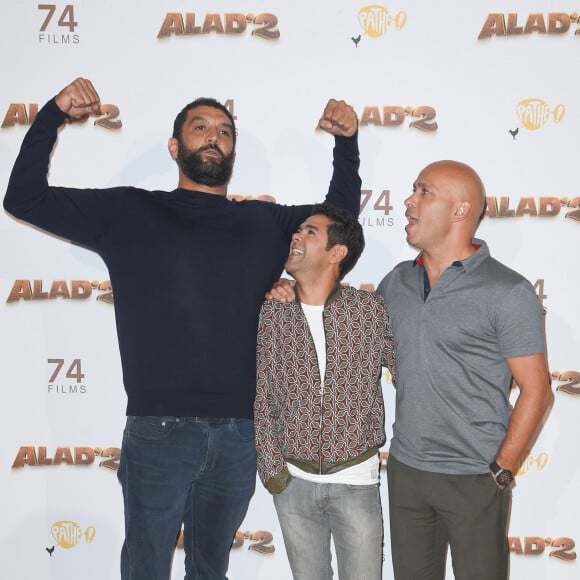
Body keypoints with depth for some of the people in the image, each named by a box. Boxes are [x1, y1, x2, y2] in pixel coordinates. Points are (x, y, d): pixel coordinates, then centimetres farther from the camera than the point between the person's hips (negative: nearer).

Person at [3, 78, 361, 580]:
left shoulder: (264, 222, 12)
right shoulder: (128, 212, 5)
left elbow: (340, 214, 24)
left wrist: (347, 141, 13)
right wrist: (53, 114, -2)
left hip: (240, 433, 3)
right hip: (159, 430, -2)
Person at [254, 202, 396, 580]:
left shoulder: (372, 310, -7)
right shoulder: (273, 313, -3)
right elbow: (263, 397, 0)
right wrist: (270, 466, -4)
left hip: (356, 481, -1)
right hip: (293, 481, 2)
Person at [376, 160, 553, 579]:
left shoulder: (509, 292, -11)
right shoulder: (398, 281, 5)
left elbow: (536, 391, -9)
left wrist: (500, 472, -10)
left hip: (475, 481, -5)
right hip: (405, 470, 5)